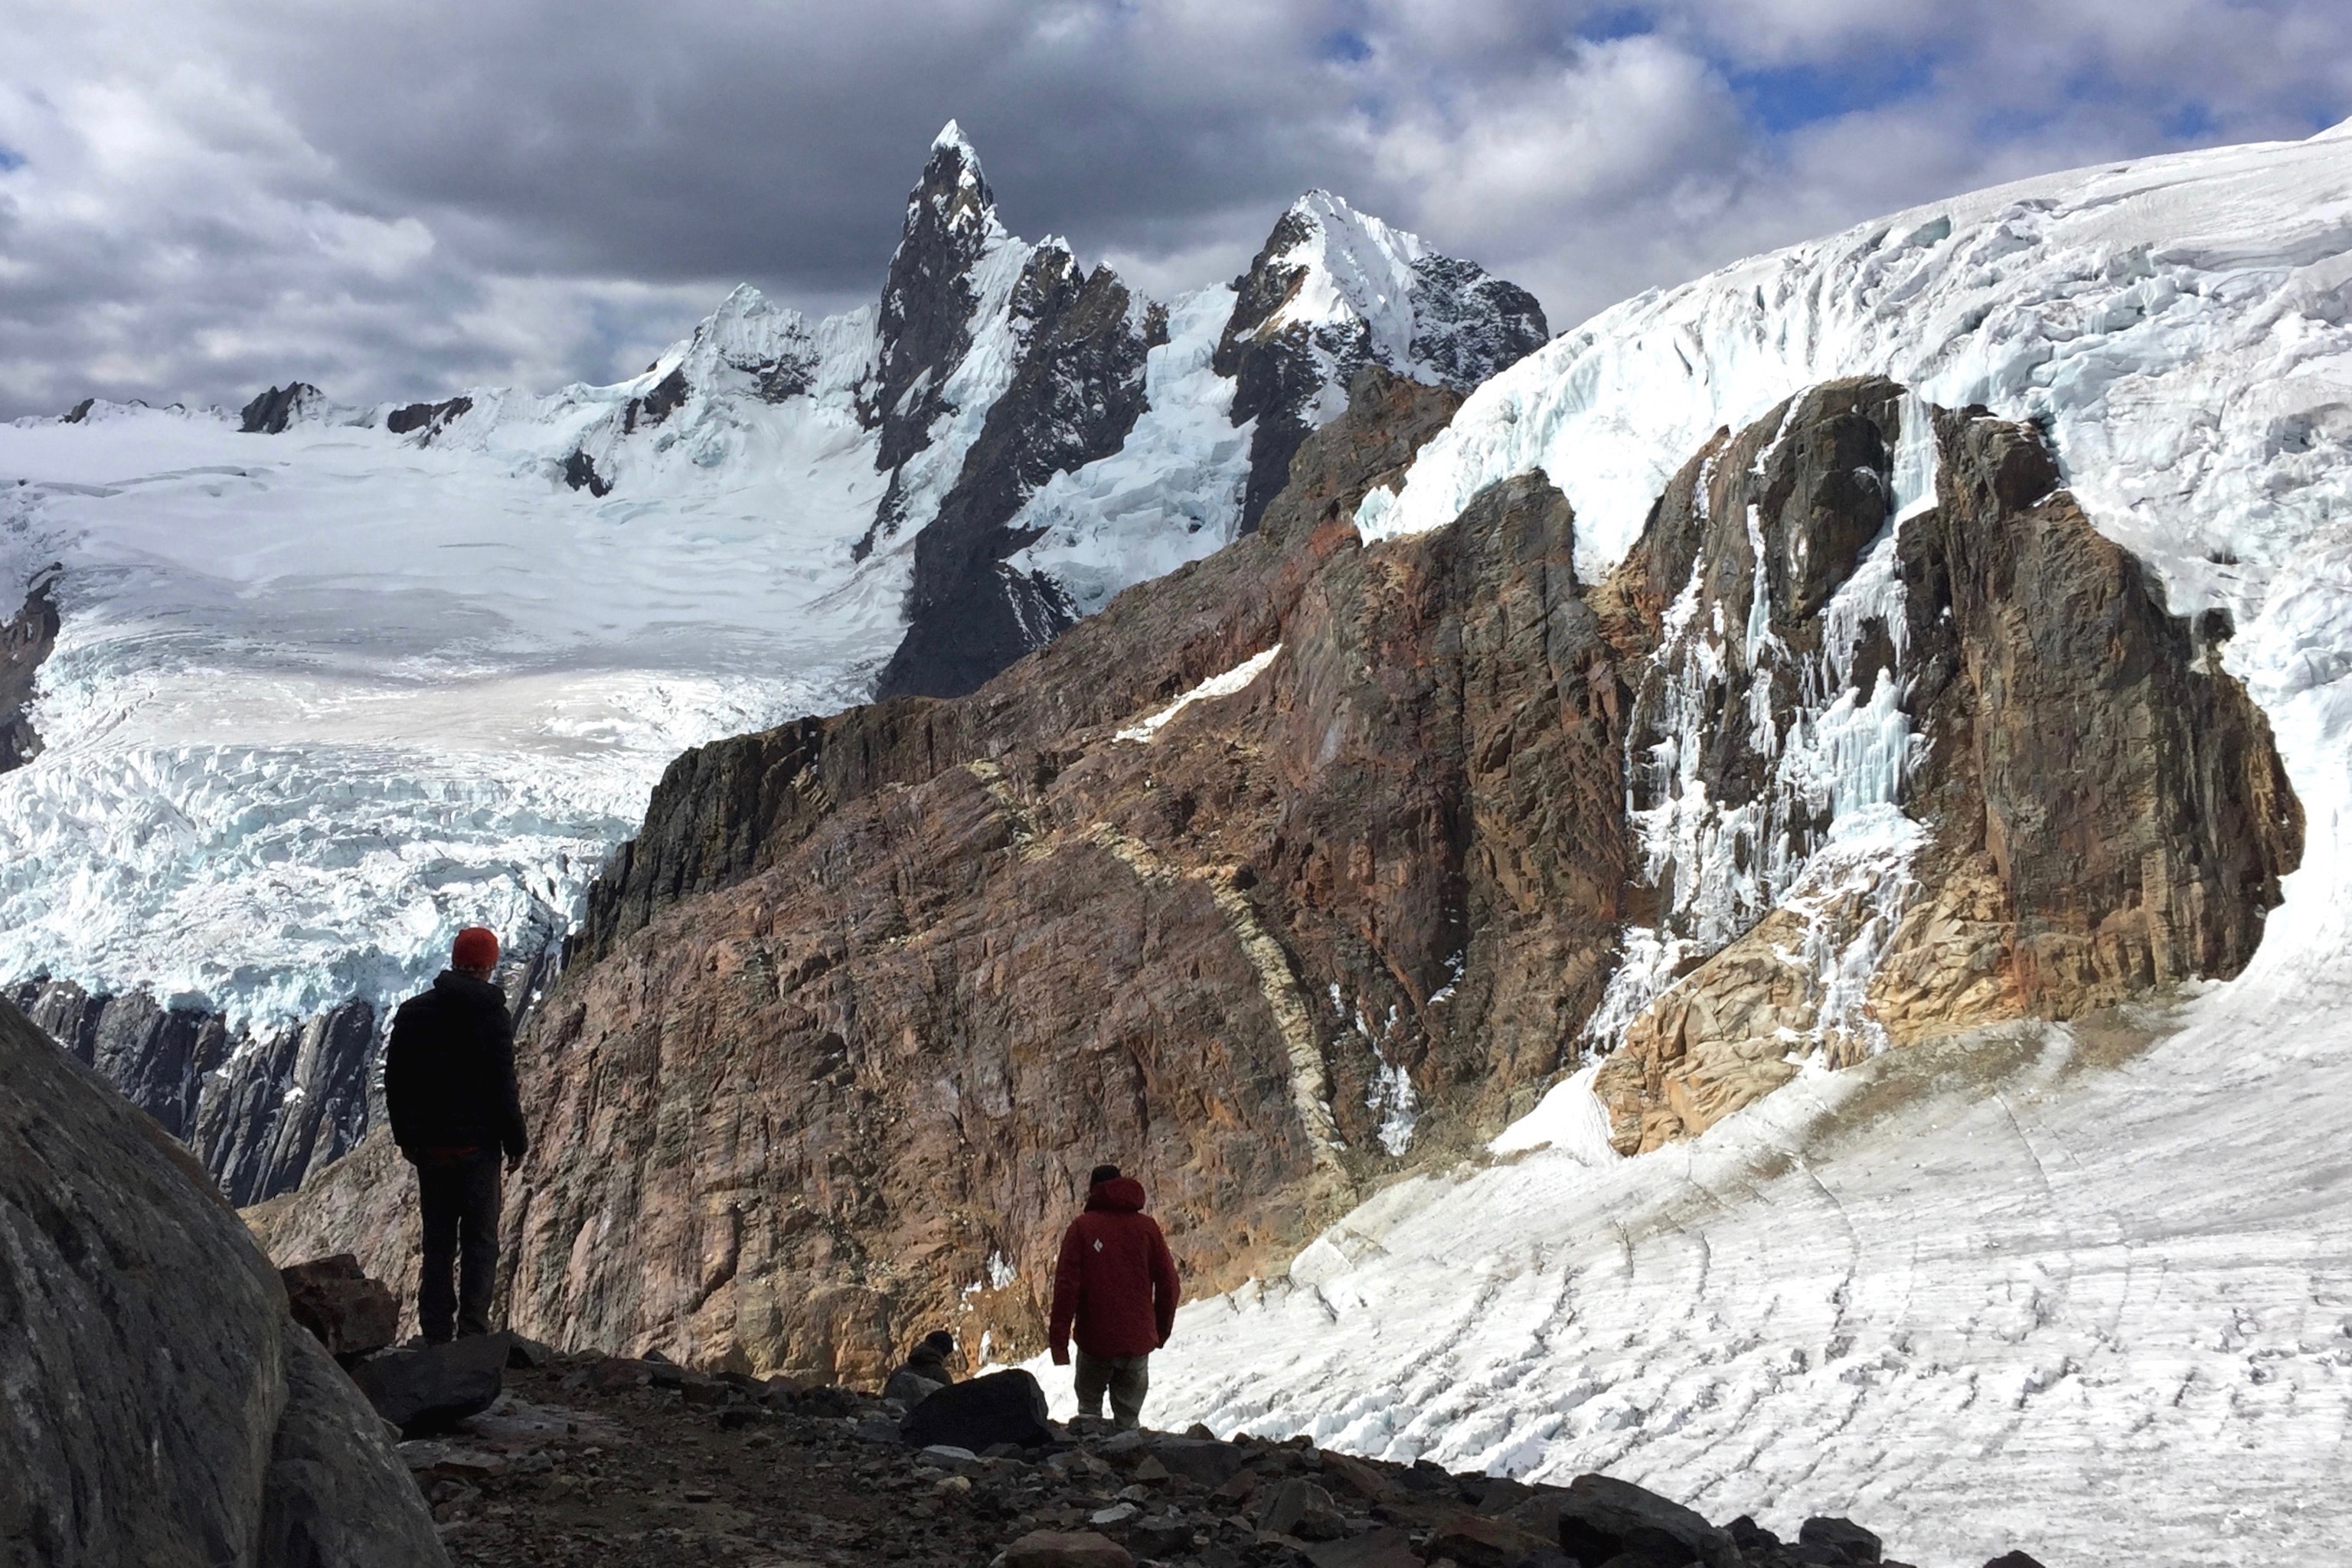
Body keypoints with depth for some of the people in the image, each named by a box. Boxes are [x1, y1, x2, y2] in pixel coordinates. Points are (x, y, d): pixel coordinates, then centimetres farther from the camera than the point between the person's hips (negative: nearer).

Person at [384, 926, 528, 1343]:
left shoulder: (411, 1012, 5)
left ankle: (436, 1336, 9)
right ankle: (473, 1330, -4)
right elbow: (501, 1085, -10)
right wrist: (516, 1141, -1)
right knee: (480, 1240, 3)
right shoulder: (492, 1013, -9)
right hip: (477, 1144, -4)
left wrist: (405, 1138, 20)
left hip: (428, 1146, 4)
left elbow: (394, 1079, 11)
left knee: (437, 1242, 11)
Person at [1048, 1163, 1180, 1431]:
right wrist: (1162, 1329, 17)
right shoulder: (1148, 1227, 5)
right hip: (1139, 1341, 2)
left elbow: (1067, 1284, -8)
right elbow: (1168, 1282, 6)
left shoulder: (1082, 1227, -2)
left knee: (1089, 1407, 14)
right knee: (1128, 1416, 9)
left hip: (1095, 1340, -2)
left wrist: (1059, 1338, -6)